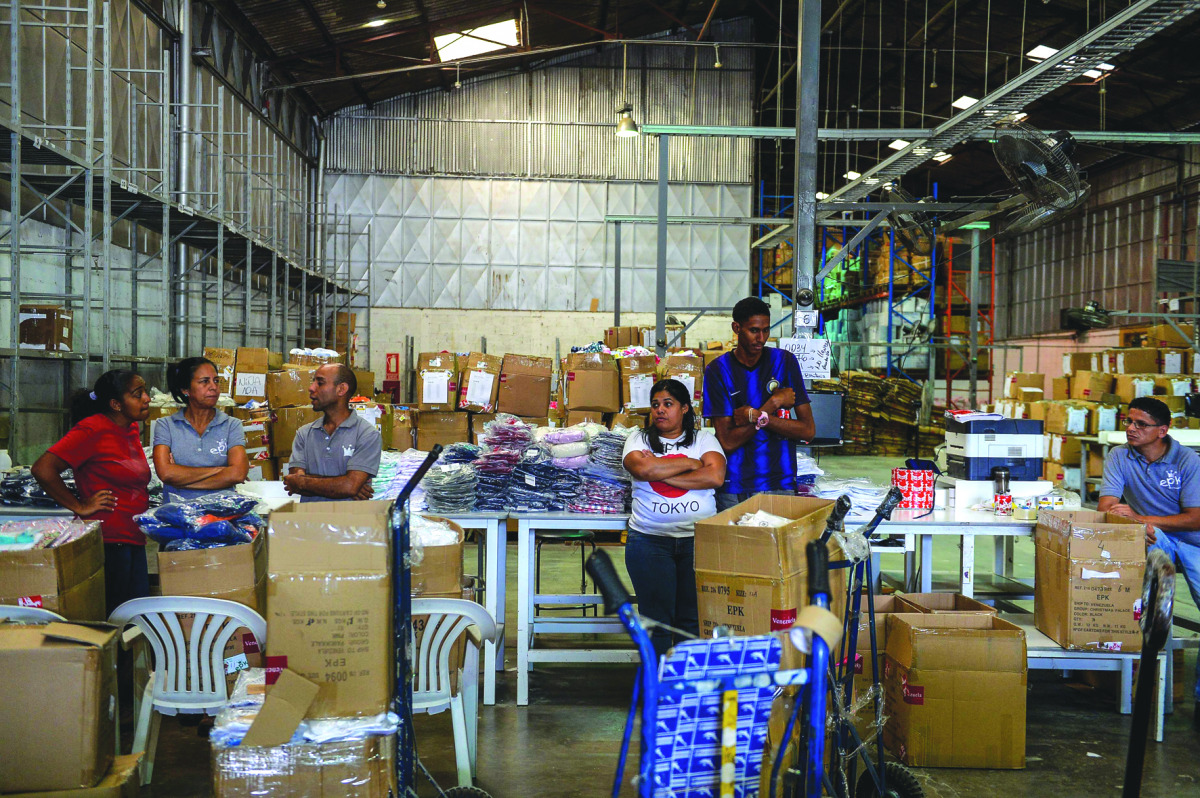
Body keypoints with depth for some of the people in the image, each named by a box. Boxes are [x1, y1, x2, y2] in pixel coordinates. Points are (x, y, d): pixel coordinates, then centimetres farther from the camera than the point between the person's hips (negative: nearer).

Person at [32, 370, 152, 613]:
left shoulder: (131, 429, 14)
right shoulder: (92, 429, -12)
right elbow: (42, 469, -18)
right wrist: (79, 507, -13)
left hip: (133, 542, 9)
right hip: (106, 544, -8)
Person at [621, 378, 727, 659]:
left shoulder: (703, 438, 10)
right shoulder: (639, 440, 9)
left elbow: (715, 476, -9)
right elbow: (643, 467, -13)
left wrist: (662, 474, -9)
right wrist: (690, 463, -5)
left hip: (698, 539, 0)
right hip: (650, 539, 0)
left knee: (694, 618, 1)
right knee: (655, 619, 0)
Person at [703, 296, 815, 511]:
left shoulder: (784, 361, 3)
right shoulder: (718, 370, -3)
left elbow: (808, 430, -3)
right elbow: (728, 442, -11)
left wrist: (757, 416, -14)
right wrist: (773, 403, -11)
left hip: (781, 485, 1)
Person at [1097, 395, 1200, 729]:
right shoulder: (1120, 457, -4)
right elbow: (1106, 507, -13)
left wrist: (1141, 518, -25)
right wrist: (1138, 527, -34)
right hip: (1152, 539, 0)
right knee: (1153, 541, -36)